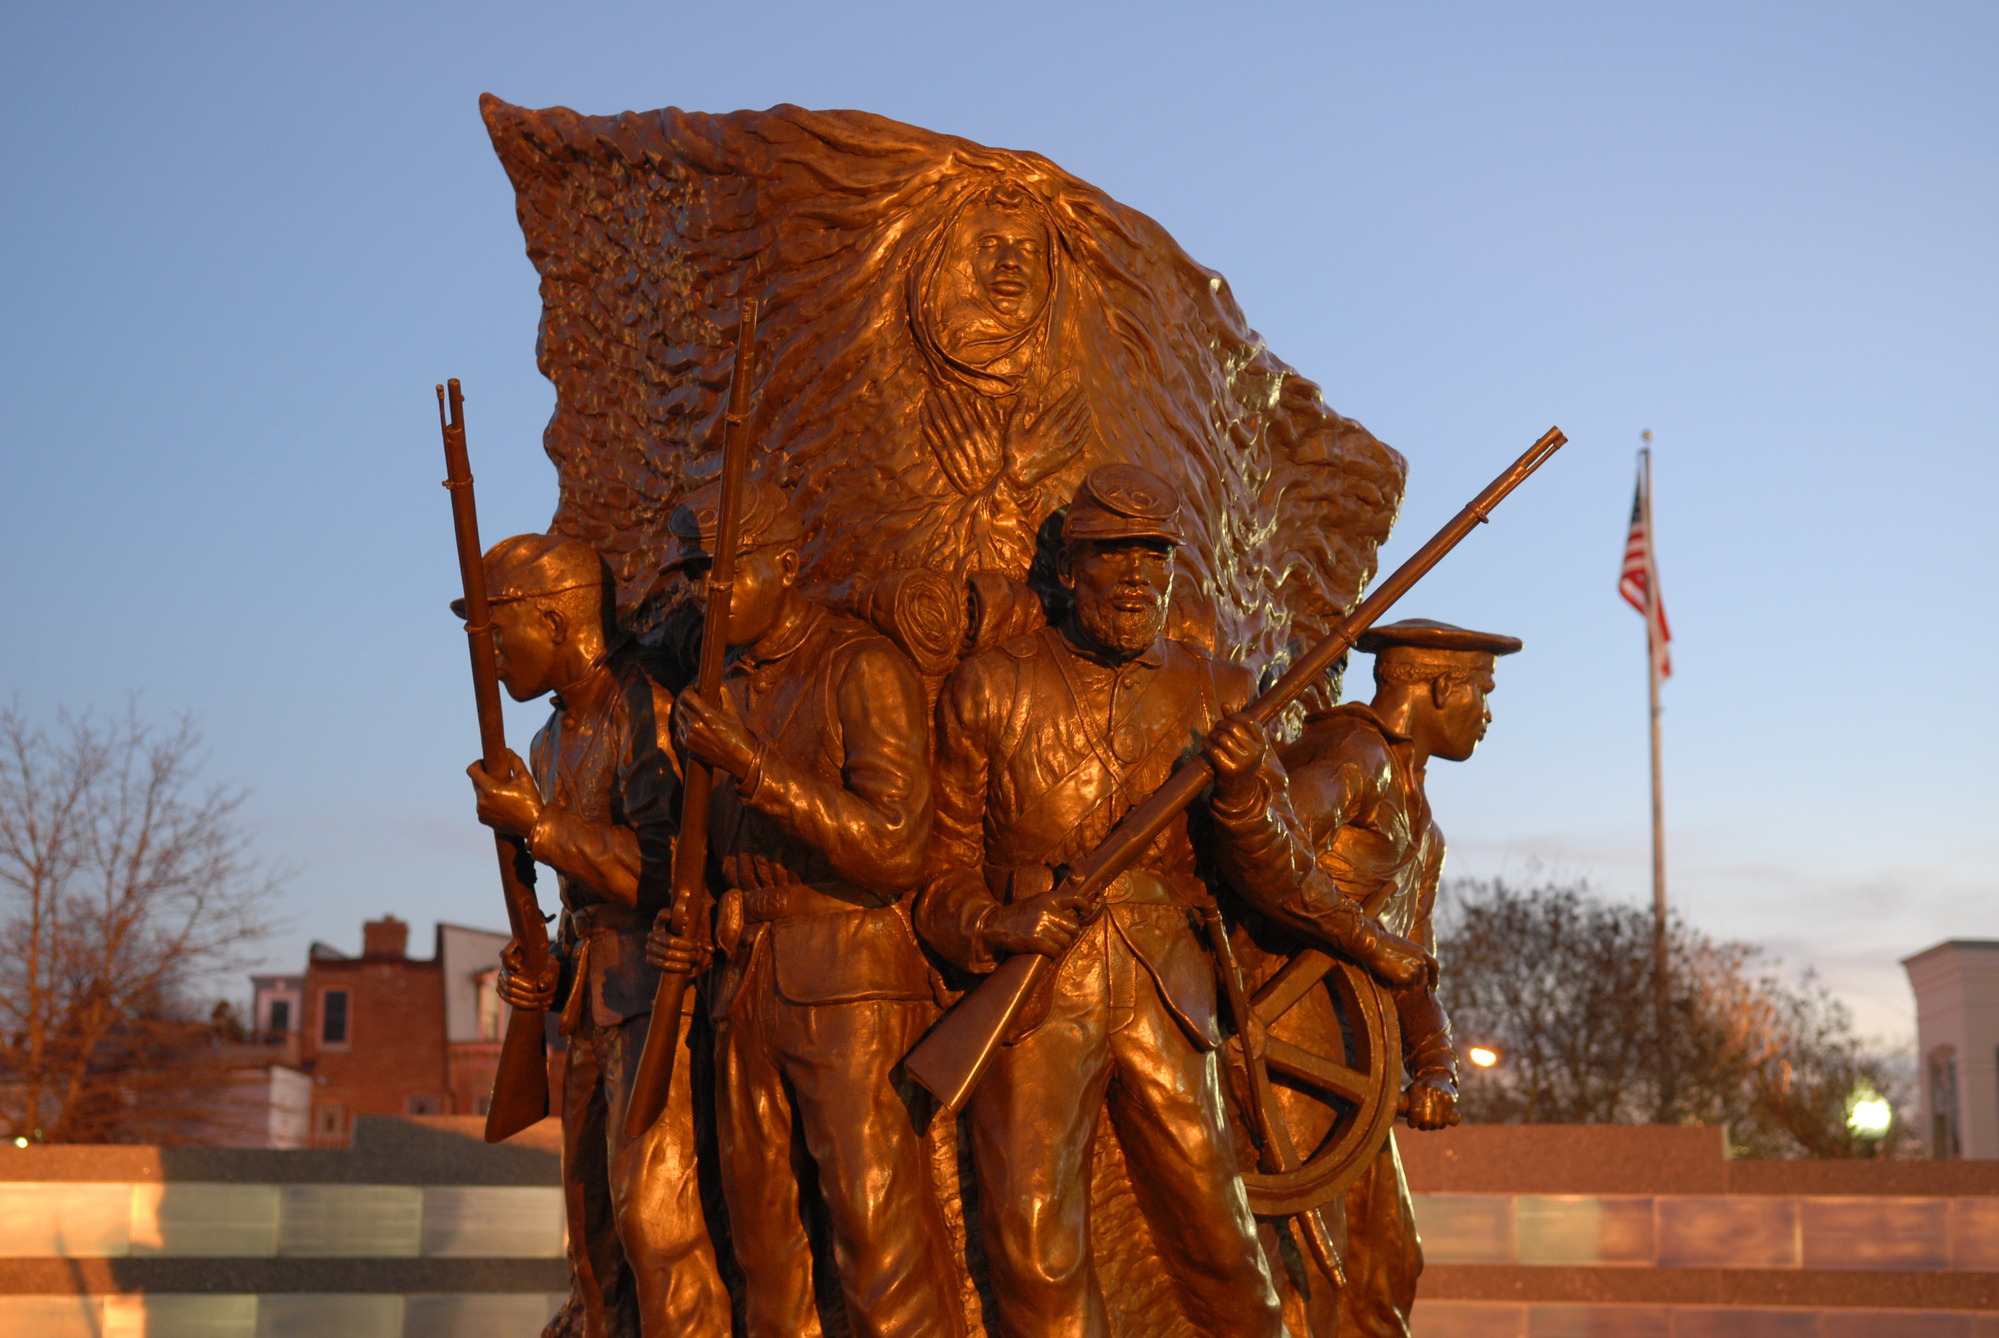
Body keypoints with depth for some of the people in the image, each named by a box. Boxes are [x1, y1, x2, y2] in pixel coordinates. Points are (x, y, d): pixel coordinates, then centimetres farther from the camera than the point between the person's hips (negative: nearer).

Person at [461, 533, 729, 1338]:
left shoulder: (645, 707, -10)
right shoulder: (553, 741, 19)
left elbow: (668, 870, -18)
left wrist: (540, 825, -19)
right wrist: (545, 976, 7)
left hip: (660, 996, -9)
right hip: (594, 1008, 9)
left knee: (650, 1208, -17)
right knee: (595, 1231, 8)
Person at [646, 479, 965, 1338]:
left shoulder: (864, 669, -7)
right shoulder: (724, 694, 16)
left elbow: (895, 848, -17)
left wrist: (752, 767, -22)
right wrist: (678, 926, 5)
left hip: (850, 989, -7)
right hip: (745, 994, 7)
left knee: (881, 1240, -10)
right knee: (762, 1235, 9)